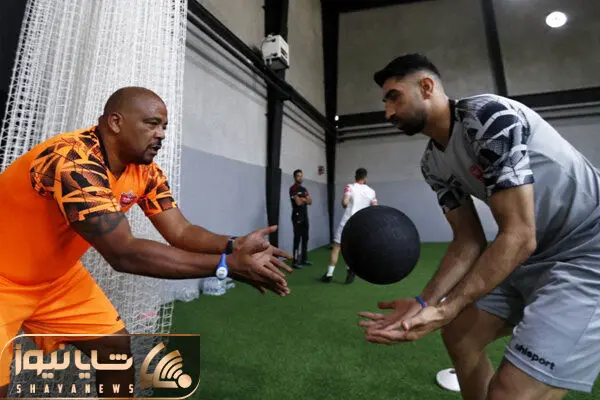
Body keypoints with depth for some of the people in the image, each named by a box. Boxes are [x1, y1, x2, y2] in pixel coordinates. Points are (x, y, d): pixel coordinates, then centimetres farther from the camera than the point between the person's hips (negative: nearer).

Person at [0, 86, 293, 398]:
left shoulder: (145, 171, -11)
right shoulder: (73, 161, -35)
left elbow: (180, 232, -14)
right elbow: (124, 253, -40)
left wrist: (234, 246, -33)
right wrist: (229, 265, -42)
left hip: (56, 277, 7)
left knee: (118, 347, 6)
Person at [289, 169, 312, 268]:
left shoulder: (304, 189, 18)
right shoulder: (293, 188, -8)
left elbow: (310, 202, 9)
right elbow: (298, 202, -19)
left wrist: (303, 199, -10)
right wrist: (305, 199, 0)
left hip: (305, 215, 8)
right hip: (297, 216, -8)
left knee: (305, 238, 11)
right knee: (297, 238, -10)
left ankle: (304, 259, 20)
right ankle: (295, 261, -7)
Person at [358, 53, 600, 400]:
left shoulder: (489, 116, -23)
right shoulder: (433, 164, 1)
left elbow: (519, 236, -27)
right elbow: (469, 242, 1)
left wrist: (446, 311, -30)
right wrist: (425, 303, -11)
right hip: (534, 255, 8)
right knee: (459, 336, 13)